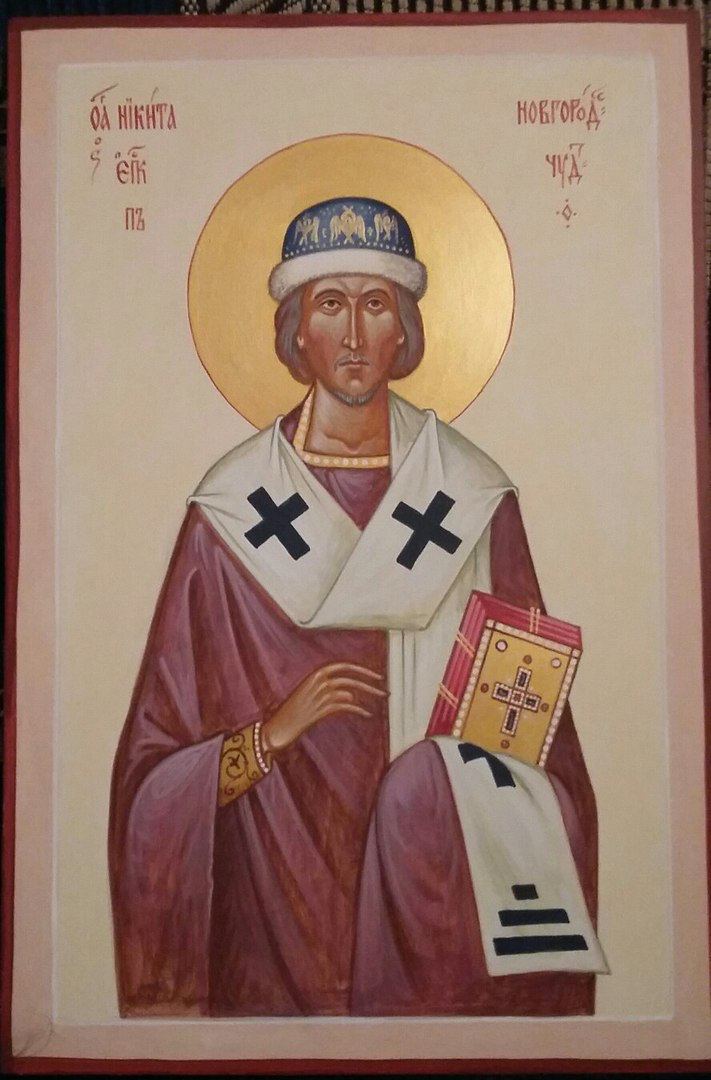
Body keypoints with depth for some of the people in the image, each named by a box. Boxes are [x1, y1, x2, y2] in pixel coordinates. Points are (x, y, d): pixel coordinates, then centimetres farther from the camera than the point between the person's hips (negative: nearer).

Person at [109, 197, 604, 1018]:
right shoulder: (232, 507, -7)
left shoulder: (474, 497, -3)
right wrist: (274, 730, -19)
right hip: (283, 868, 0)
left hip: (442, 874, 1)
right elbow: (161, 763, -3)